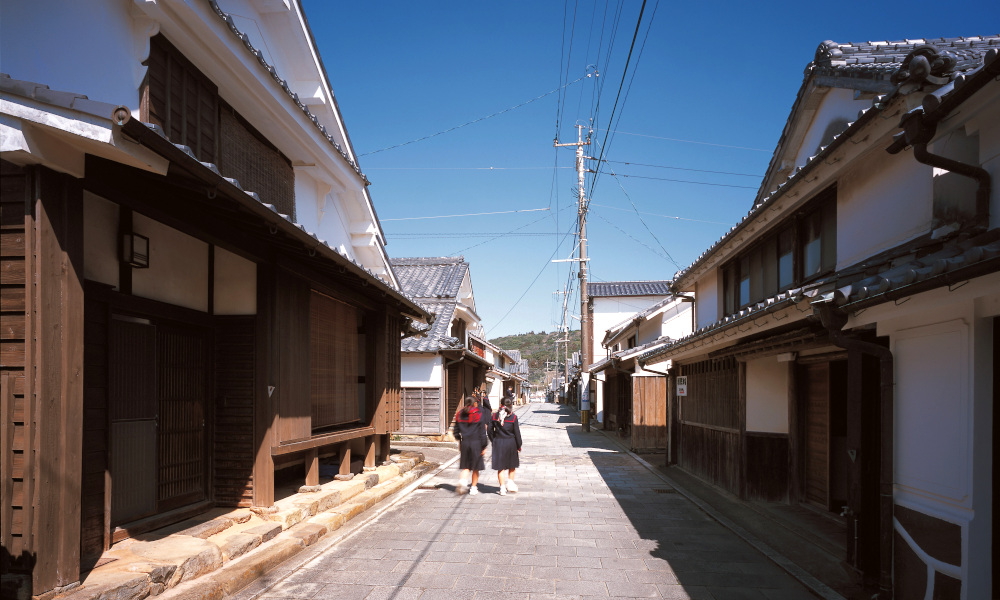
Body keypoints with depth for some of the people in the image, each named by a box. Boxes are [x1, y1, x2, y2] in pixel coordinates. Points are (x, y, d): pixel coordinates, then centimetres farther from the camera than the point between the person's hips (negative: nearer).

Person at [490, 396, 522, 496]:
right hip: (511, 443, -1)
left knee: (500, 466, 6)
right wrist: (519, 446, 5)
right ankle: (510, 481, 16)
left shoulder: (494, 416, -3)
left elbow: (490, 430, 2)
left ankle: (502, 487, 5)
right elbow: (517, 433, -5)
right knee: (512, 465, 20)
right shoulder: (513, 417, -9)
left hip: (498, 443, 1)